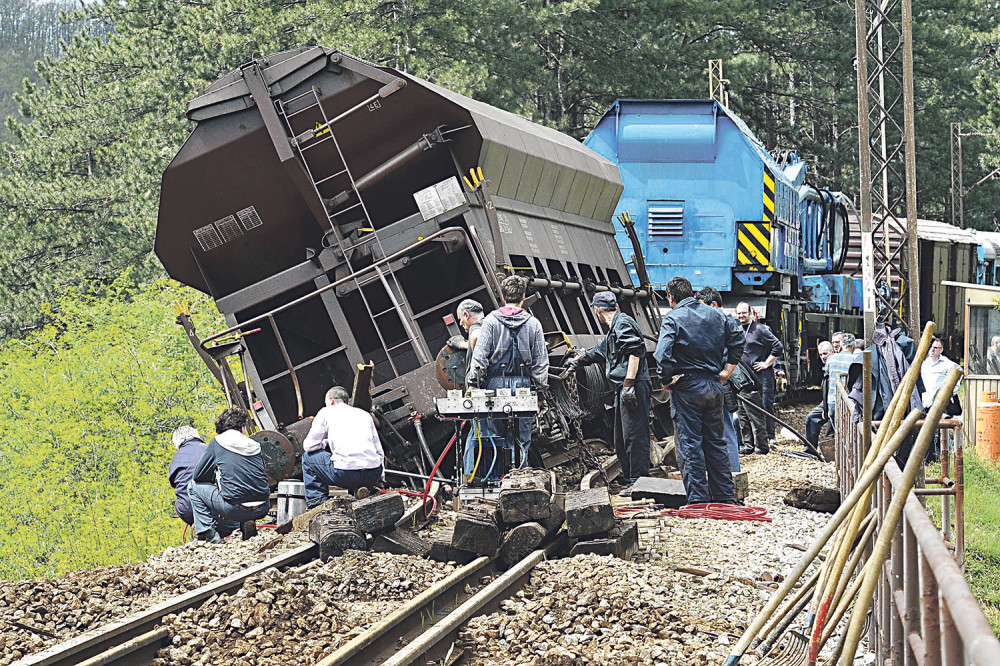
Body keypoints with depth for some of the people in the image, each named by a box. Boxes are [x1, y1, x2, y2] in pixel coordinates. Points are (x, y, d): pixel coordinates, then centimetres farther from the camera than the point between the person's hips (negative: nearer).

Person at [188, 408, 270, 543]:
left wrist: (215, 480, 31)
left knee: (194, 486, 17)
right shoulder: (254, 446, 14)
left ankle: (208, 533, 8)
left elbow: (198, 476, 9)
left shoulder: (217, 442, 4)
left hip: (236, 509, -5)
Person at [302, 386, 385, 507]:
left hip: (344, 474, -4)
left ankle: (318, 504, 13)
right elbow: (379, 452, 25)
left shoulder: (326, 412, 16)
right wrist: (380, 477, 33)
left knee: (308, 457, 22)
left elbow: (309, 446, 14)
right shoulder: (365, 414, 27)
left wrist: (325, 443, 34)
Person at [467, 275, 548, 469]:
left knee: (495, 435, 5)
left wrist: (473, 382, -2)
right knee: (521, 437, 6)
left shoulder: (491, 320, -2)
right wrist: (540, 387, 11)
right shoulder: (533, 323, 3)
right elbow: (541, 360, 5)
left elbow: (480, 355, -6)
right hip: (523, 384, 1)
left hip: (496, 382, -1)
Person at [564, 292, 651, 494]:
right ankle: (630, 482, 16)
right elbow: (601, 351, 42)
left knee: (634, 435, -11)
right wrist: (578, 359, 53)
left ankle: (639, 481, -11)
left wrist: (629, 383, -25)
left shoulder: (623, 323, -8)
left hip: (634, 387, -11)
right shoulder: (614, 328, 24)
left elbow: (635, 353, -20)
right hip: (624, 389, 11)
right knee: (621, 439, 13)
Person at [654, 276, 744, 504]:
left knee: (690, 443, -1)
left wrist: (666, 381, -9)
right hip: (713, 385, 6)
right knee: (715, 441, 14)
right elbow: (737, 340, 13)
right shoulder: (716, 314, 10)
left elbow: (663, 354, -21)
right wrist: (727, 370, 15)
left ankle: (698, 500, -3)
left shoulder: (673, 318, -9)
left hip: (687, 387, -6)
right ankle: (725, 497, 18)